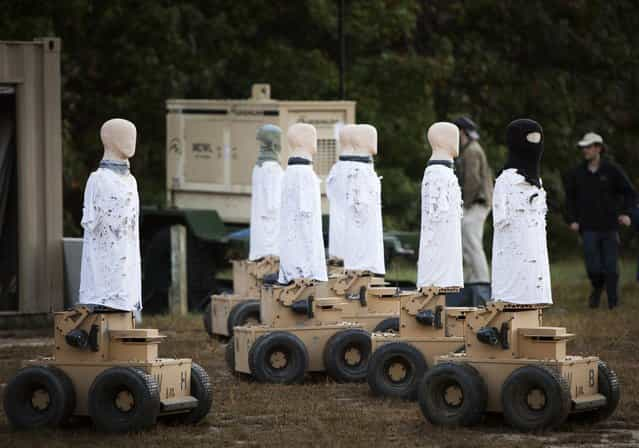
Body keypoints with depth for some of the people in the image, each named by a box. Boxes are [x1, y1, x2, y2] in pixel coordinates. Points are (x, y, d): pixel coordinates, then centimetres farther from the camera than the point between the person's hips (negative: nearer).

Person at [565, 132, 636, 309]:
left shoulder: (612, 171, -1)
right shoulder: (577, 173, 4)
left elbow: (630, 193, 4)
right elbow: (570, 198, 13)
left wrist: (626, 212, -11)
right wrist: (572, 220, 1)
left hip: (609, 226, -1)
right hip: (589, 227, 1)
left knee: (610, 266, 1)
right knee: (593, 267, -8)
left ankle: (613, 301, 14)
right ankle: (597, 288, 21)